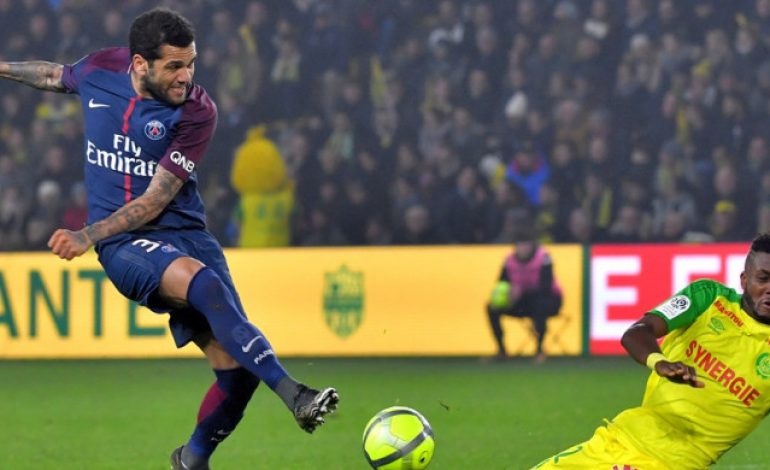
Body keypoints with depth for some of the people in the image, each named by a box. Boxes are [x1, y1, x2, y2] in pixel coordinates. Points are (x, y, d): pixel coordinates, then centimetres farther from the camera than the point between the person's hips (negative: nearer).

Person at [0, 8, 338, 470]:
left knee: (235, 365, -10)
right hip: (124, 243, -1)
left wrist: (89, 235, -22)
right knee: (202, 282, -34)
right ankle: (293, 394, -43)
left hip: (184, 231, 1)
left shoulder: (197, 111, -8)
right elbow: (56, 76, 25)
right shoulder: (100, 69, -1)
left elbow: (157, 198, -12)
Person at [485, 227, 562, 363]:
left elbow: (546, 287, -28)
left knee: (540, 304, -41)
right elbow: (501, 284, -3)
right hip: (523, 302, 5)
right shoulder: (510, 260, -5)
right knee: (492, 308, -13)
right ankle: (501, 350, 1)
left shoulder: (543, 258, -20)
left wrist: (520, 292, -41)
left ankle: (540, 350, -22)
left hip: (550, 298, -5)